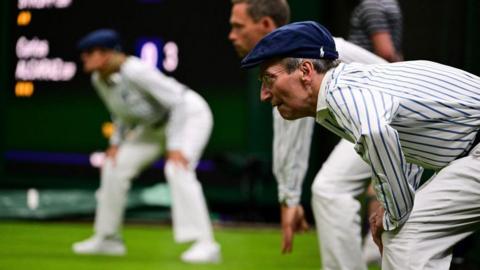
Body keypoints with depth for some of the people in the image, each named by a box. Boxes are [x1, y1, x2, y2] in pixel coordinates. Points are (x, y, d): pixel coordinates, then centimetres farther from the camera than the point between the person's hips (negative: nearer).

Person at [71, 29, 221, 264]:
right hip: (157, 125, 9)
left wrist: (175, 147, -32)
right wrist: (117, 142, 3)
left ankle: (205, 244, -33)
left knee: (177, 169, -32)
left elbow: (178, 102, -30)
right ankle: (107, 239, 20)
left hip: (191, 114, -9)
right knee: (114, 167, 6)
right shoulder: (98, 79, -6)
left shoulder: (135, 71, -32)